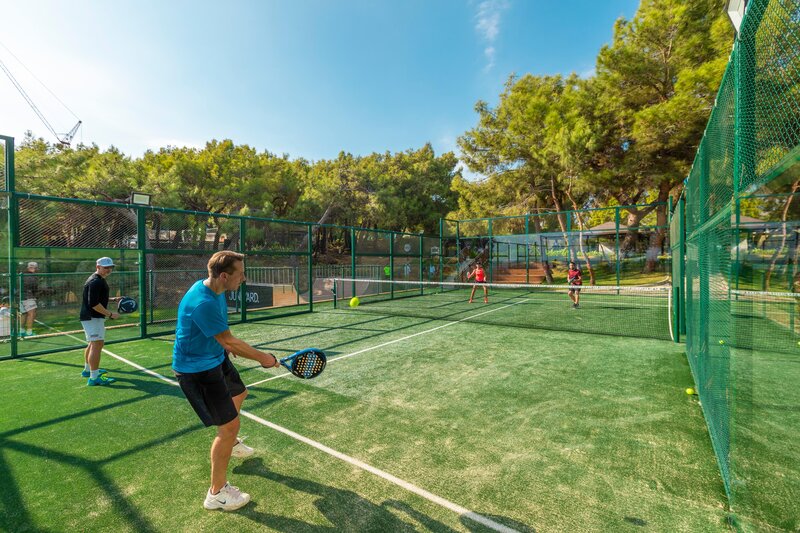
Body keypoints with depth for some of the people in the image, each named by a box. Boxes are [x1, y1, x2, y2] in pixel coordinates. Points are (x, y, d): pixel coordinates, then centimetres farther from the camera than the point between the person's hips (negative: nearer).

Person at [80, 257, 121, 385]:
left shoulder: (100, 280, 14)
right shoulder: (95, 282, -19)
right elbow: (93, 303, -25)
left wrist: (113, 299, 13)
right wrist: (110, 314, -22)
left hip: (94, 317, 11)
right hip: (92, 318, -11)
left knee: (94, 344, 23)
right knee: (97, 345, -13)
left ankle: (87, 370, 38)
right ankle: (94, 378, -12)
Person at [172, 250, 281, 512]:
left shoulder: (214, 289, -5)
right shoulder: (203, 303, -34)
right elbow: (229, 343, -28)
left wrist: (228, 344, 12)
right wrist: (263, 358, -17)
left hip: (215, 358, 10)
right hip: (197, 370, -10)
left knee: (238, 394, 29)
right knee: (229, 425, -6)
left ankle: (229, 443, 56)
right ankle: (216, 493, 15)